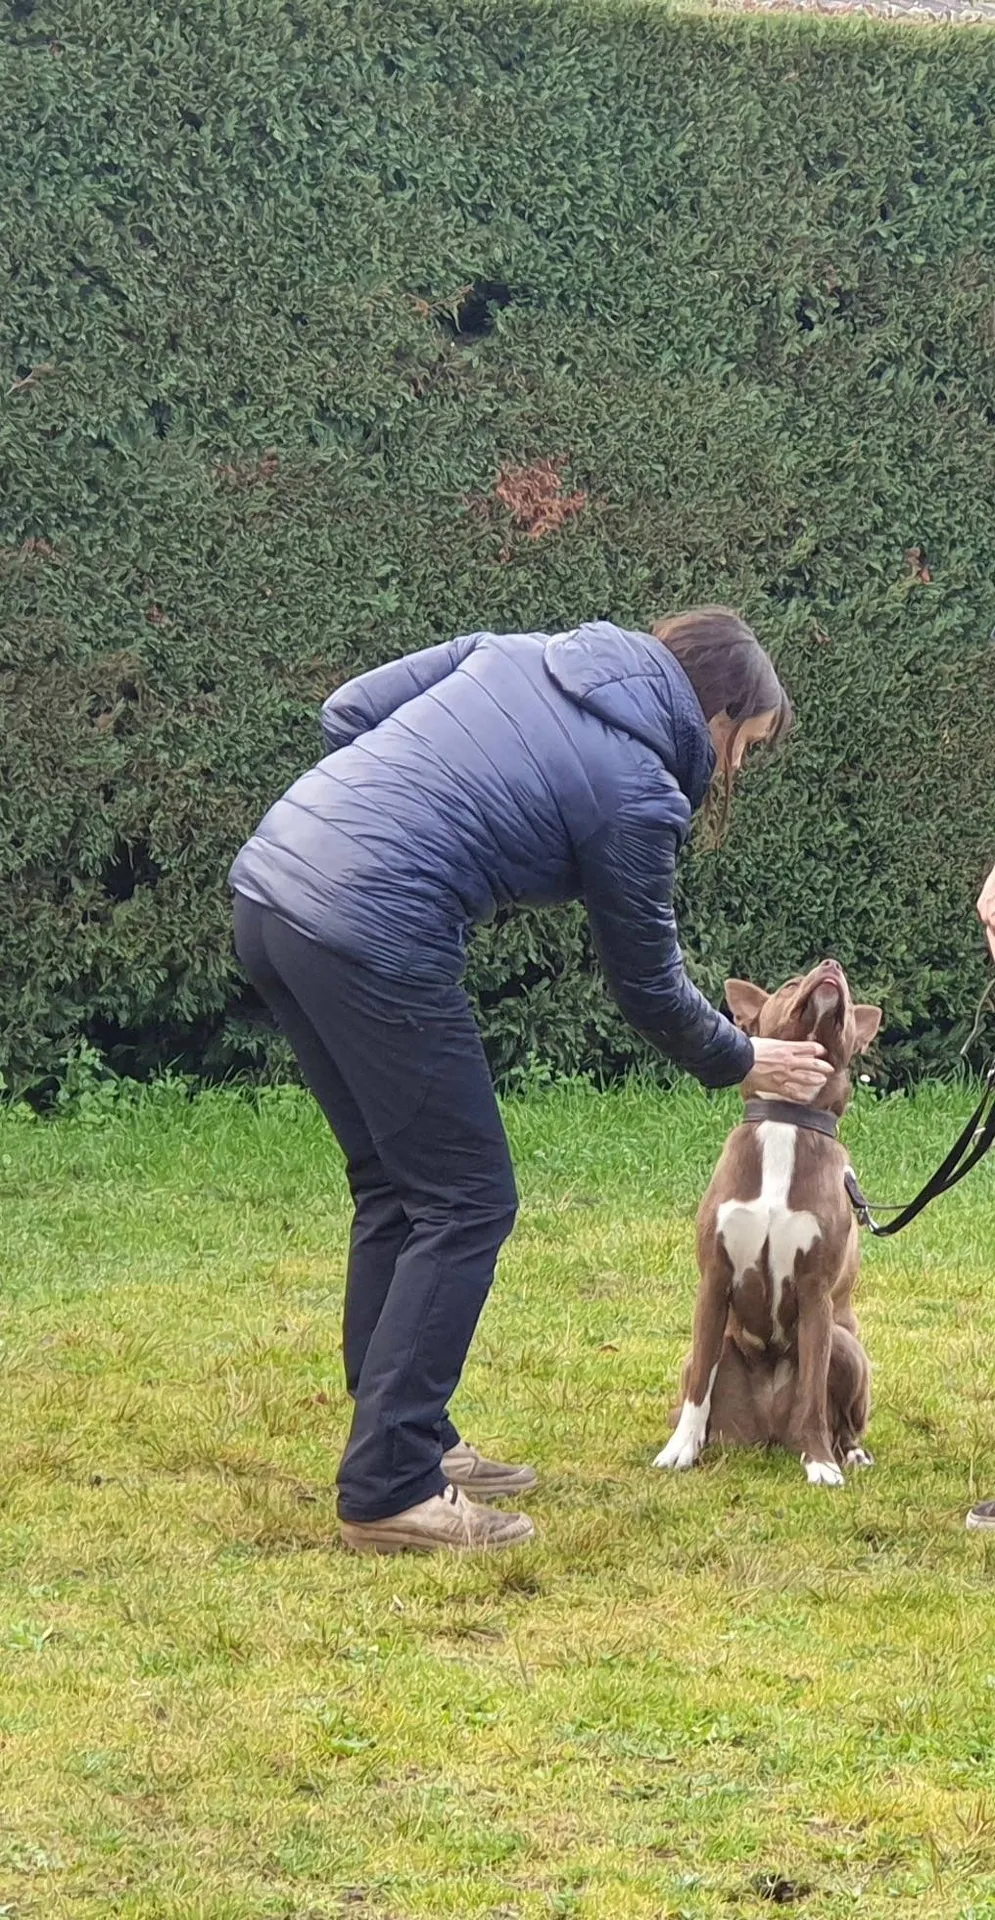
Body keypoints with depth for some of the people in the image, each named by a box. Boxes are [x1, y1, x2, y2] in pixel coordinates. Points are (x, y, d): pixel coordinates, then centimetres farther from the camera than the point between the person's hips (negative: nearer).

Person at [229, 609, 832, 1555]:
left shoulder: (517, 653, 15)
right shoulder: (639, 794, -3)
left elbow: (347, 712, 14)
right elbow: (647, 984, 9)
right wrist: (741, 1062, 26)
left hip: (269, 882, 9)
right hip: (372, 936, -9)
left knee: (392, 1189, 20)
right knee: (465, 1203, 1)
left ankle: (410, 1439, 27)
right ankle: (390, 1491, -2)